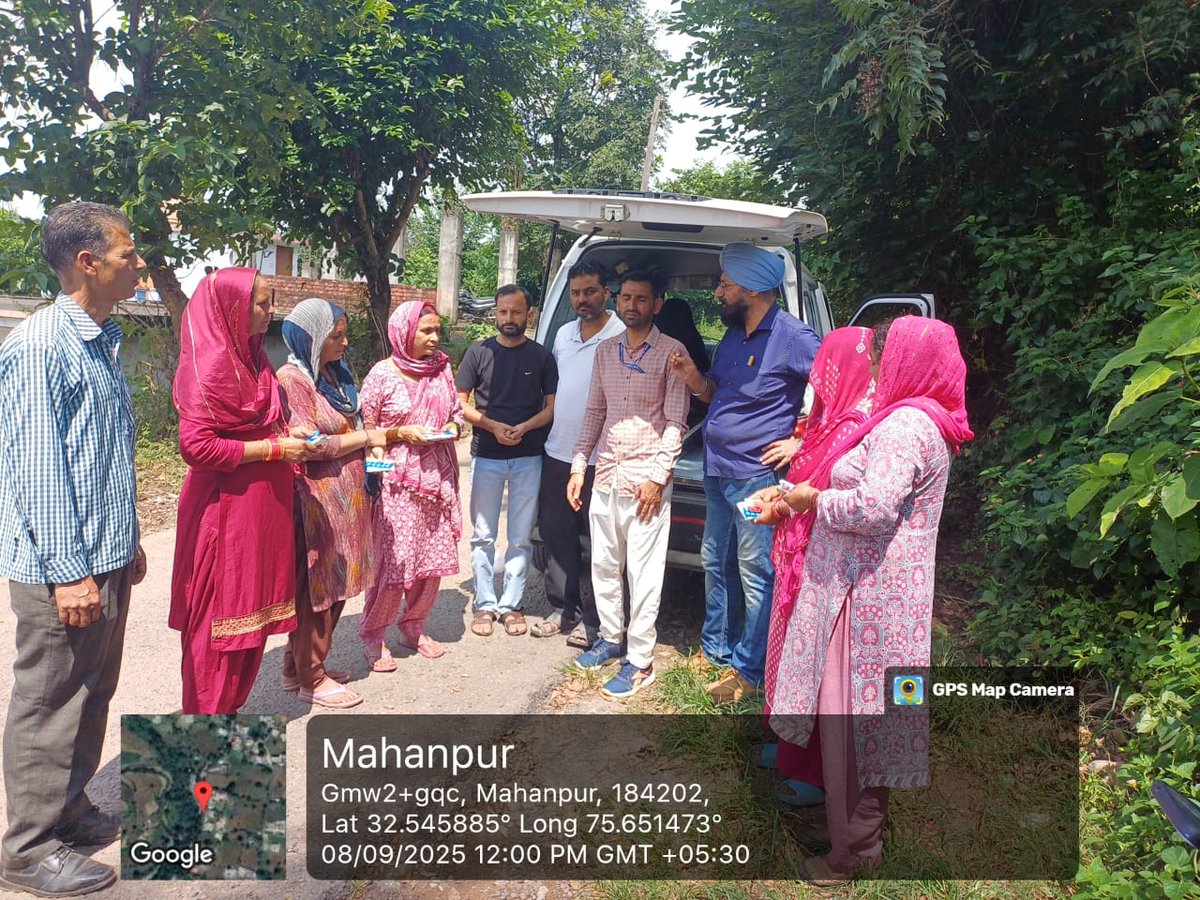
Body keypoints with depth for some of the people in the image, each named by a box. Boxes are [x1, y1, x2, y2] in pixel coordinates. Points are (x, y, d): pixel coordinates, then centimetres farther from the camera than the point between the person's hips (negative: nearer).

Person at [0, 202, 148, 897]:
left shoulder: (102, 340, 11)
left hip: (107, 558, 9)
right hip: (63, 569, -9)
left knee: (92, 695, 19)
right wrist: (69, 570, -20)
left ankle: (70, 809, 35)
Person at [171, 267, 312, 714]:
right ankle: (208, 715, 17)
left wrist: (288, 436, 7)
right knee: (221, 620, 2)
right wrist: (274, 448, -18)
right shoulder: (210, 364, -16)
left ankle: (230, 706, 30)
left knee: (252, 612, 15)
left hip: (260, 508, 9)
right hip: (225, 511, -9)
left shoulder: (251, 359, 11)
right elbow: (196, 446, -23)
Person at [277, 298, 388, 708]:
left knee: (334, 585, 14)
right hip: (315, 501, -9)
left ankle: (301, 665, 28)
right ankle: (311, 678, 14)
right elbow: (311, 445, -19)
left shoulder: (335, 374, 13)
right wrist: (366, 437, -11)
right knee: (315, 587, 1)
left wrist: (371, 443, 5)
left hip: (345, 498, 9)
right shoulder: (292, 379, -13)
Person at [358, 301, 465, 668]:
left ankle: (413, 627, 27)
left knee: (434, 557, 9)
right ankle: (372, 635, 14)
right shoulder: (383, 374, -6)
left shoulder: (442, 369, 7)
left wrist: (453, 427, -3)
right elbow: (364, 428, -3)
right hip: (398, 480, -5)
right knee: (393, 559, -4)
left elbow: (457, 413, 18)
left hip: (438, 476, 5)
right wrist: (402, 433, -16)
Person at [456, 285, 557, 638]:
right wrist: (492, 425, -13)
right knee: (482, 536, 5)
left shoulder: (542, 356, 3)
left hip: (528, 458, 0)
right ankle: (485, 604, 16)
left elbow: (551, 406, 4)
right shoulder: (479, 352, 3)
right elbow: (460, 402, 2)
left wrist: (524, 427, -15)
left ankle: (511, 604, 17)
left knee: (521, 538, 6)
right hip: (486, 457, 0)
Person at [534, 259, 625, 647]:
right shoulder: (563, 334, 12)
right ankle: (563, 610, 27)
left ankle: (593, 622, 14)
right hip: (557, 452, 7)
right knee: (555, 532, 13)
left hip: (600, 458, -7)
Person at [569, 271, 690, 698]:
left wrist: (657, 475, -15)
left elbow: (676, 421, -8)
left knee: (643, 572, -1)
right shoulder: (605, 351, 12)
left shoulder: (671, 352, -5)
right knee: (603, 564, 14)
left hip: (645, 480, -6)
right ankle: (610, 637, 32)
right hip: (605, 475, 6)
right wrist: (579, 466, 11)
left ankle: (640, 660, 9)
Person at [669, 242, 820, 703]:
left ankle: (748, 669, 15)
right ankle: (714, 648, 34)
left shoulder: (793, 337, -15)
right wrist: (693, 378, 0)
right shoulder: (733, 336, 11)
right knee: (715, 563, 18)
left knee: (755, 574, 1)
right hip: (717, 472, 9)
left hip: (756, 476, -9)